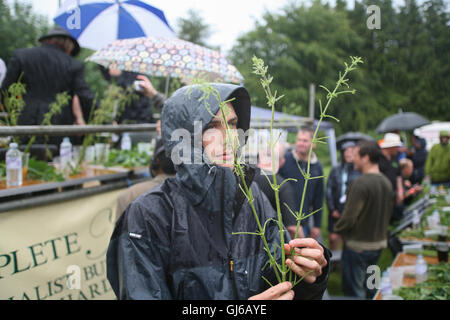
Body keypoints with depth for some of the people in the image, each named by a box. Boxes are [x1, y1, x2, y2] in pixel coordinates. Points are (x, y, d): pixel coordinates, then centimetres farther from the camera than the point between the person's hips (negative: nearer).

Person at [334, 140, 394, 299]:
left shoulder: (361, 183, -23)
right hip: (379, 242, 8)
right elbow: (389, 212, 13)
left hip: (358, 245, -8)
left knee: (353, 290, 4)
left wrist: (337, 230, -4)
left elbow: (349, 217, -23)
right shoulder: (387, 182, 3)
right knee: (369, 287, 22)